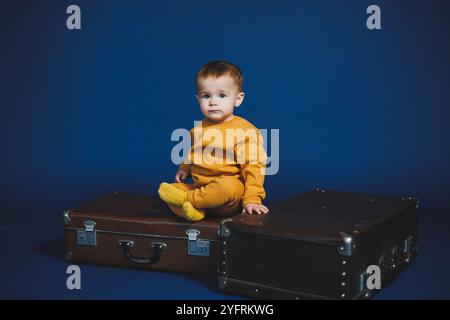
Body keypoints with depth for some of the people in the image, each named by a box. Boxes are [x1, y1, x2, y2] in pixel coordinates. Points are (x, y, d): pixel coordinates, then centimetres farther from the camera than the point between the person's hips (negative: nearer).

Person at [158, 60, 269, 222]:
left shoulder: (245, 131, -7)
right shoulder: (198, 130, 14)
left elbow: (253, 167, -10)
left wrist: (251, 200, -17)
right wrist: (184, 169, 17)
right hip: (201, 190, 6)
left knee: (228, 185, -39)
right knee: (164, 188, -9)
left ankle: (186, 198, -23)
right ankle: (193, 210, -32)